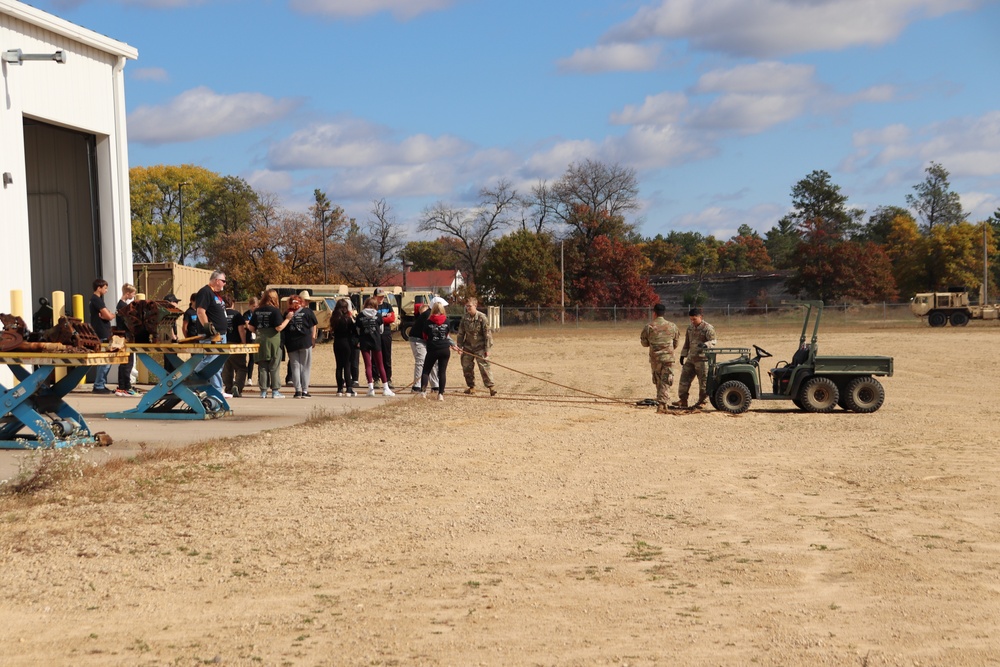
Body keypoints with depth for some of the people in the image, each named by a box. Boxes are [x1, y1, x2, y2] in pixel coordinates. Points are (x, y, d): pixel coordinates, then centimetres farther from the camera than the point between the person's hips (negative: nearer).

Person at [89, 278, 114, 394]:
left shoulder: (96, 299, 17)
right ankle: (99, 386, -5)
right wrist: (114, 315, 2)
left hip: (103, 335, 10)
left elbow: (105, 315, 11)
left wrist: (104, 315, -11)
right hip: (101, 336, -10)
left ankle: (100, 384, 18)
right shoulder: (96, 299, -14)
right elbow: (108, 316, -19)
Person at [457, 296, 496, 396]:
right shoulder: (464, 318, 1)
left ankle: (491, 386, -10)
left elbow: (487, 333, -9)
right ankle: (471, 387, 18)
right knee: (466, 367, 5)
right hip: (468, 346, 5)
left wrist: (487, 349, -11)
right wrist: (459, 346, 3)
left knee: (484, 365, -13)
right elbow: (461, 333, 9)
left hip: (480, 346, -5)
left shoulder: (482, 317, -11)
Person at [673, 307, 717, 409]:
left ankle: (702, 401, 8)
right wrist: (683, 355, 17)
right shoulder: (690, 328, 14)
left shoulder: (708, 328, -8)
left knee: (703, 381, -2)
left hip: (703, 359, -7)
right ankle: (683, 400, 12)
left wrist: (705, 344, -37)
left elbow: (713, 341, -17)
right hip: (691, 358, 7)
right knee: (684, 379, 6)